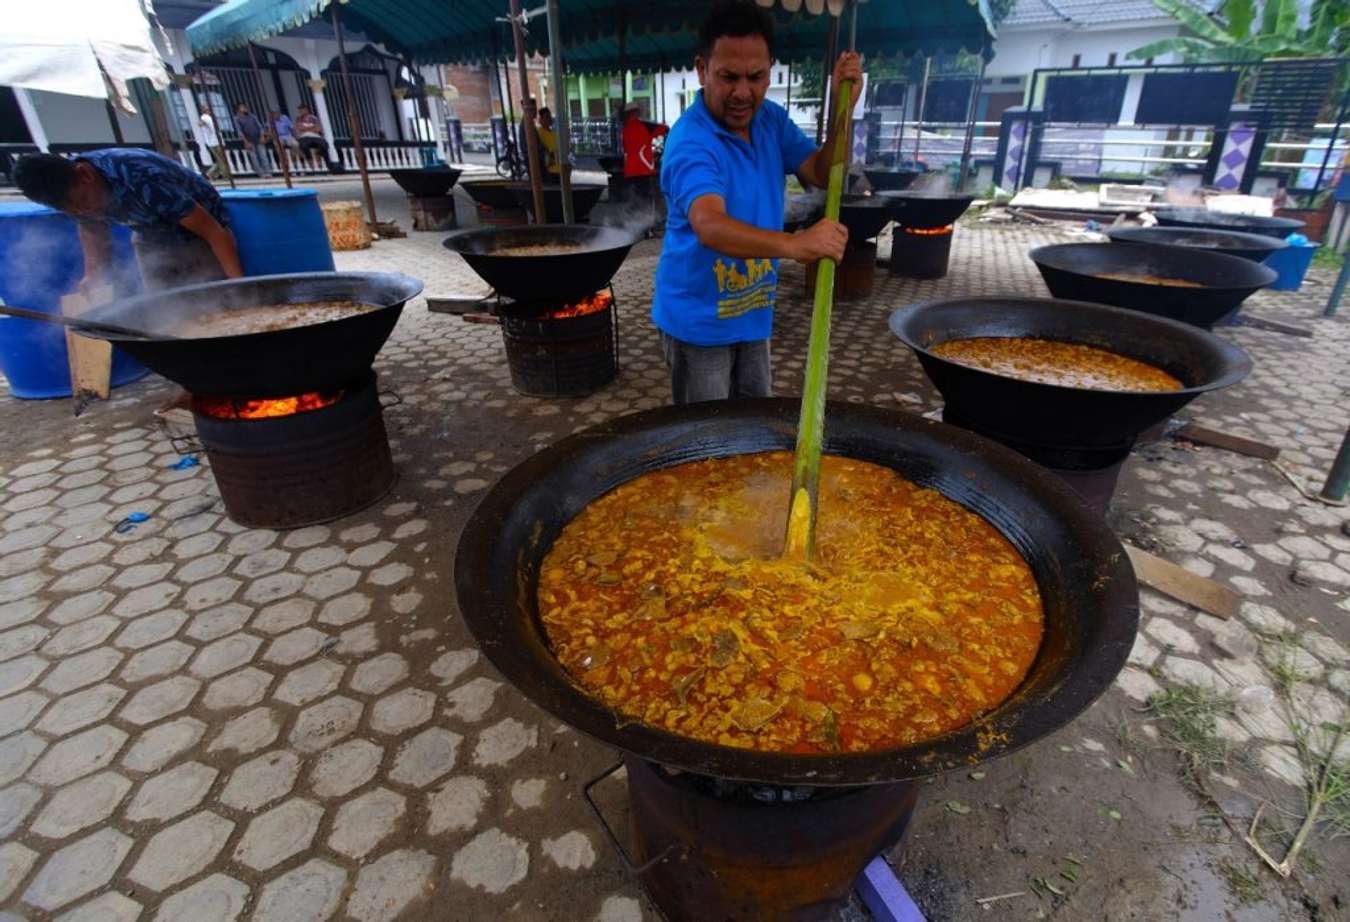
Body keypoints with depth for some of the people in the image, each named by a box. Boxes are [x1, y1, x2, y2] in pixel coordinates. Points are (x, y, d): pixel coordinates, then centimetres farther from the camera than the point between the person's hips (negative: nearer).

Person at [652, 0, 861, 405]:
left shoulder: (771, 119, 1)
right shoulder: (690, 142, -24)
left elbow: (824, 176, 1)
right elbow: (710, 227, -41)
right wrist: (792, 244, -56)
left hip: (753, 312, 7)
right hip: (698, 318, -7)